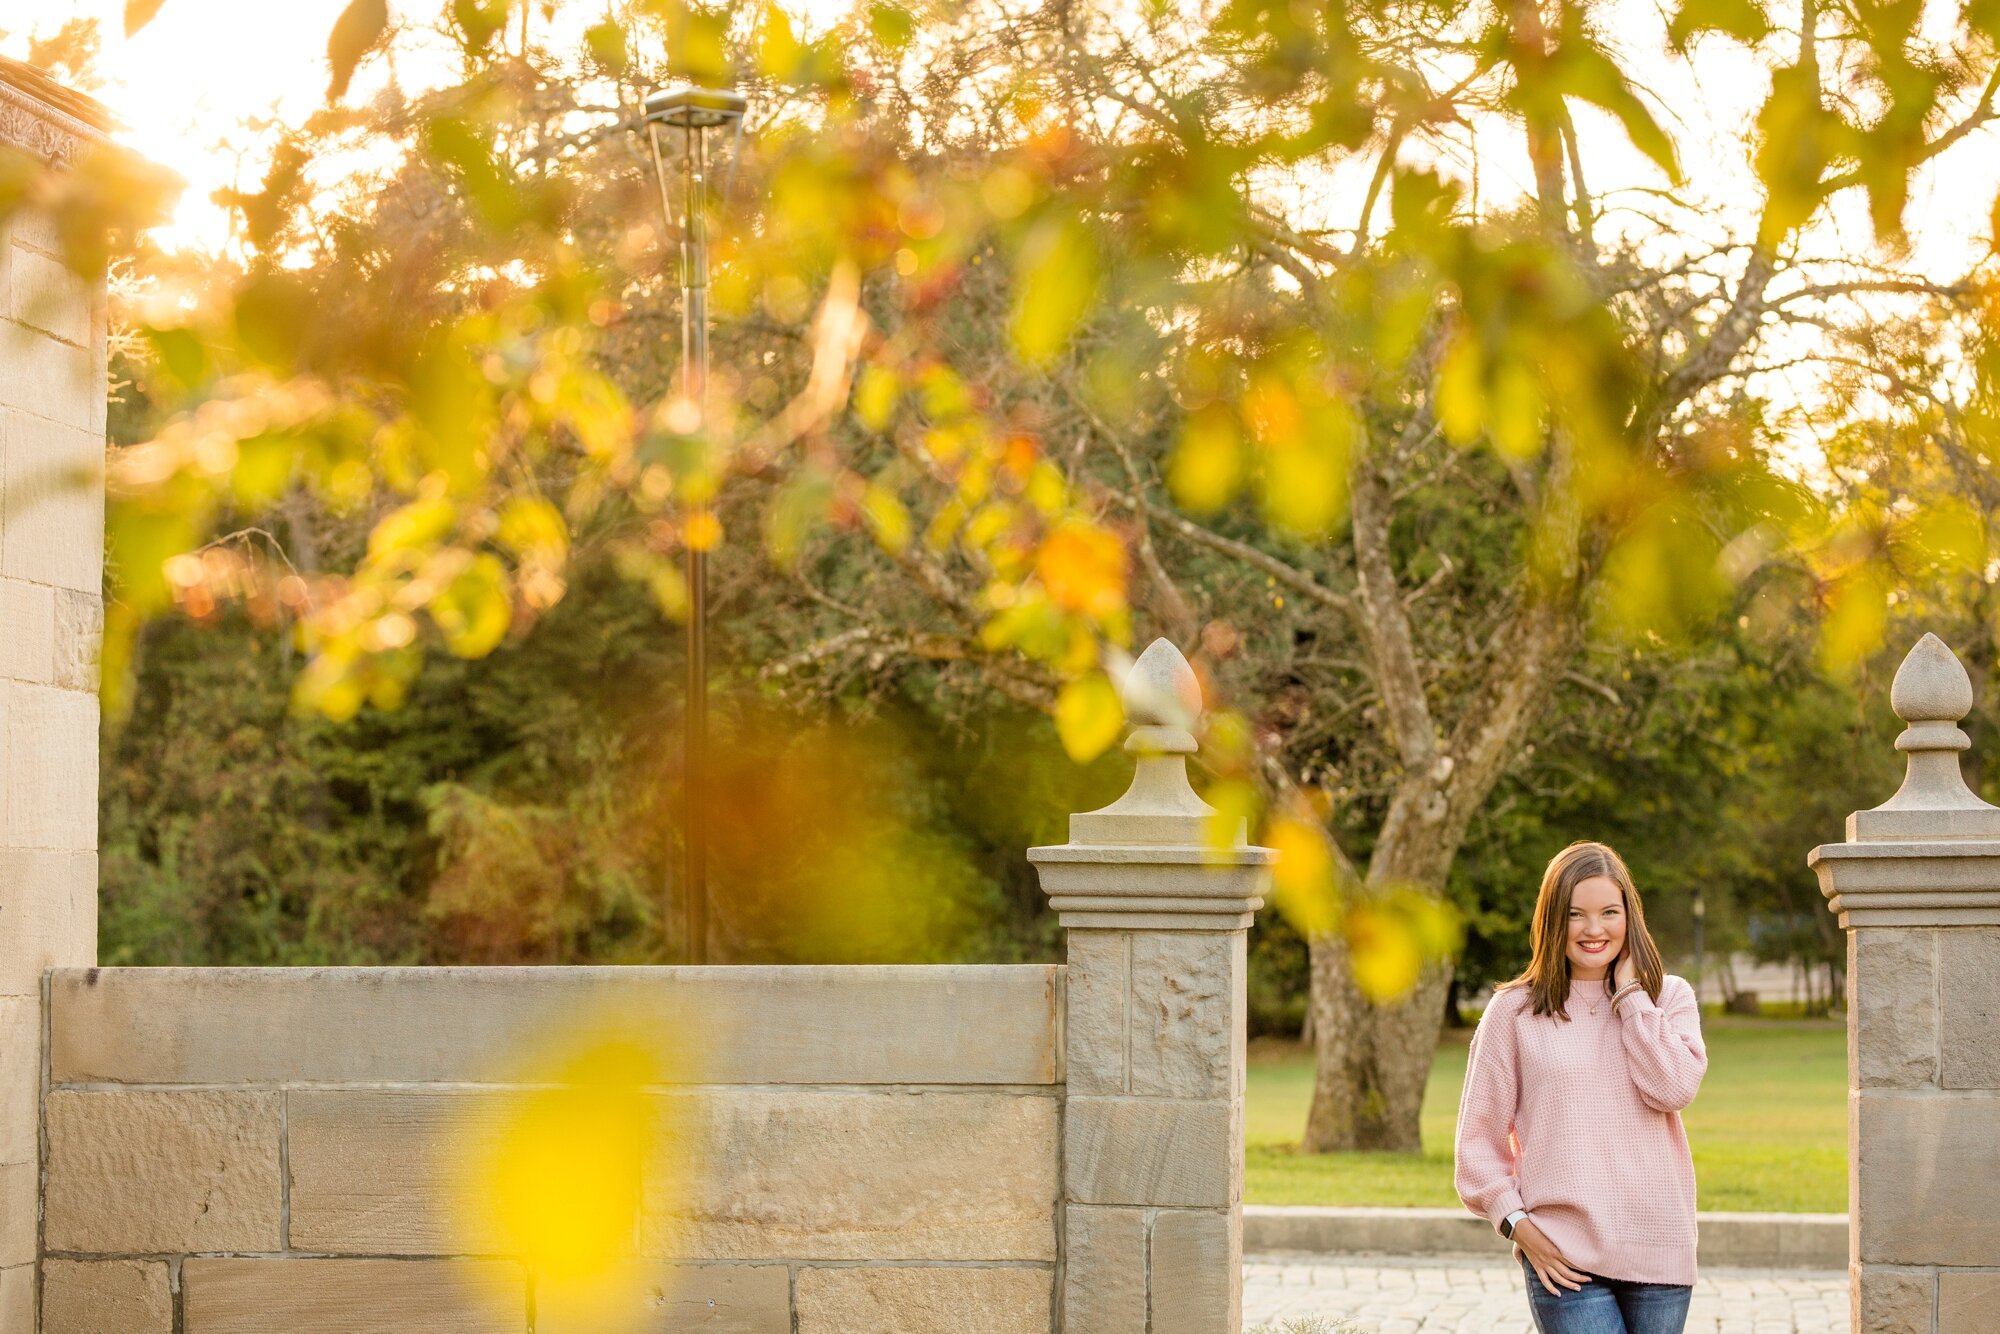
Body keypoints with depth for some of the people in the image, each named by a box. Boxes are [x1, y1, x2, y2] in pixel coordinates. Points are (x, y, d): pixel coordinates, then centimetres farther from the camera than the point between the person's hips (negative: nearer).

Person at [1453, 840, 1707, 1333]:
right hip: (1563, 1255, -2)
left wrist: (1629, 994, -3)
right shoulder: (1514, 1011, 4)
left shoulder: (1669, 997, 9)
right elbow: (1478, 1142, 5)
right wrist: (1516, 1222, -6)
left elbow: (1673, 1088, -10)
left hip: (1657, 1250, 2)